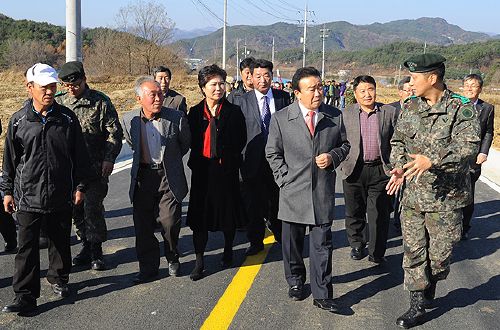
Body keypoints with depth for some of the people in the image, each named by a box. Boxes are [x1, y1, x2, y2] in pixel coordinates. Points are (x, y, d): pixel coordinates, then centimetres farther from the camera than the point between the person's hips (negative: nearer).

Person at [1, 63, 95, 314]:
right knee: (27, 246, -1)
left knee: (60, 241, 15)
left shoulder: (67, 118, 0)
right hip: (28, 196, -1)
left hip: (61, 195, 1)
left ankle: (58, 279, 36)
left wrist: (80, 186, 4)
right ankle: (25, 297, 4)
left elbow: (79, 155, 5)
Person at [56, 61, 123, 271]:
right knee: (76, 208, 10)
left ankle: (96, 251, 5)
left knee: (92, 207, -7)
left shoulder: (100, 102, -4)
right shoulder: (59, 102, 8)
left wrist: (109, 159, -11)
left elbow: (114, 132, -3)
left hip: (95, 166, -4)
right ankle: (86, 245, 24)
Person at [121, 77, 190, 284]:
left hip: (169, 177, -2)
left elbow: (185, 144, 10)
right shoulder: (129, 120, -4)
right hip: (142, 178, 2)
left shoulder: (177, 118, -9)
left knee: (170, 222, -4)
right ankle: (148, 268, 19)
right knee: (143, 226, 4)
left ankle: (172, 259, 24)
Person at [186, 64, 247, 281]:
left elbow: (241, 141, -3)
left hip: (226, 169, -1)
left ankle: (228, 250, 34)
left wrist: (226, 157, -8)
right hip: (202, 170, 1)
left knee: (228, 211, 11)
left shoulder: (233, 111, -2)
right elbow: (191, 141, 7)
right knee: (199, 213, 1)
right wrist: (196, 160, -3)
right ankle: (199, 261, 8)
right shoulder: (195, 112, 4)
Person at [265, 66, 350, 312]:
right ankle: (295, 282, 33)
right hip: (293, 191, 0)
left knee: (321, 244, 1)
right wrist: (284, 178, -3)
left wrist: (333, 157, -7)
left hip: (324, 191, 0)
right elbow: (272, 153, 5)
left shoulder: (335, 116, 2)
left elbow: (344, 144, 14)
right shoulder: (280, 119, -3)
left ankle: (322, 294, 8)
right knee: (292, 242, 12)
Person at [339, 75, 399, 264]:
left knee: (379, 214, 3)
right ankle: (357, 246, 31)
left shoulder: (390, 113, 3)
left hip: (380, 170, -1)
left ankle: (377, 252, 15)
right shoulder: (346, 115, 3)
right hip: (354, 170, 1)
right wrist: (342, 163, 1)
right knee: (354, 213, 12)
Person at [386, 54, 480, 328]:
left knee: (439, 255, 8)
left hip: (445, 198, -4)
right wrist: (399, 167, -5)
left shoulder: (461, 108, -11)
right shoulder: (410, 107, 6)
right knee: (413, 253, 7)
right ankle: (417, 307, 19)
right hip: (413, 195, 4)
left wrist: (432, 159, -36)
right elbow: (398, 141, 15)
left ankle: (428, 291, 36)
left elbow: (469, 145, -24)